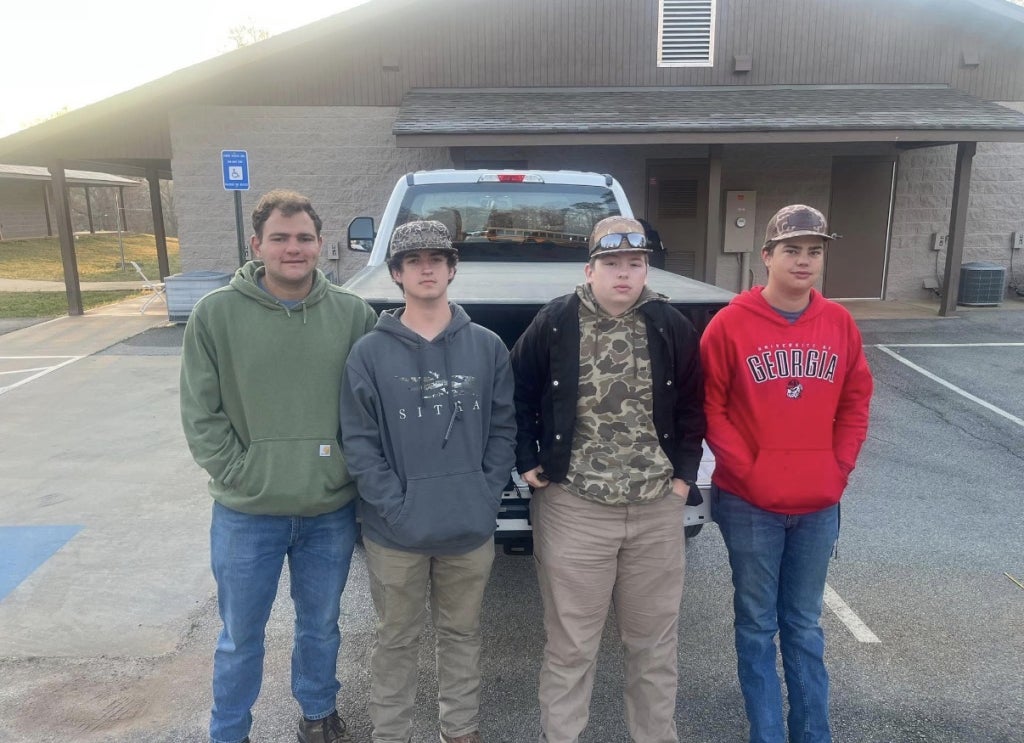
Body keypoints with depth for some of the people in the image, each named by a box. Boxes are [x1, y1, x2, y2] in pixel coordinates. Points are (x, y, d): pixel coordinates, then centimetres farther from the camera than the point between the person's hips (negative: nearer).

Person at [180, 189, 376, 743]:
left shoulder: (353, 314, -4)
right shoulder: (216, 313, -7)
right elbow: (199, 412, -4)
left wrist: (352, 471, -5)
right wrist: (237, 474, -10)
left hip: (331, 510, 1)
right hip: (246, 513, -1)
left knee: (321, 624, 21)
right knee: (240, 635, 16)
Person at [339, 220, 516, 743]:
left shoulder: (488, 347, 1)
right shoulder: (369, 353, -5)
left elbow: (503, 429, 3)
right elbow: (358, 441, -6)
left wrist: (488, 496, -6)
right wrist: (395, 507, -14)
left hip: (471, 527, 2)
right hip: (395, 533, -2)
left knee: (461, 635, 19)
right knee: (396, 641, 15)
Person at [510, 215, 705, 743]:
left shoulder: (671, 327, 0)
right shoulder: (555, 324, -5)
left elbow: (693, 405, 9)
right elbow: (519, 395, 4)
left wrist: (685, 472, 4)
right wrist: (528, 461, -1)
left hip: (657, 507, 3)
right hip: (573, 507, -2)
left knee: (655, 640, 17)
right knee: (570, 643, 9)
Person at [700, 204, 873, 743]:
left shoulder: (840, 323, 2)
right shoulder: (731, 324, -9)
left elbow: (855, 402, 10)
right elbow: (710, 407, -7)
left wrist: (840, 468, 1)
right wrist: (746, 471, -11)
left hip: (820, 503, 4)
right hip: (750, 504, -3)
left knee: (805, 625, 18)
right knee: (758, 625, 11)